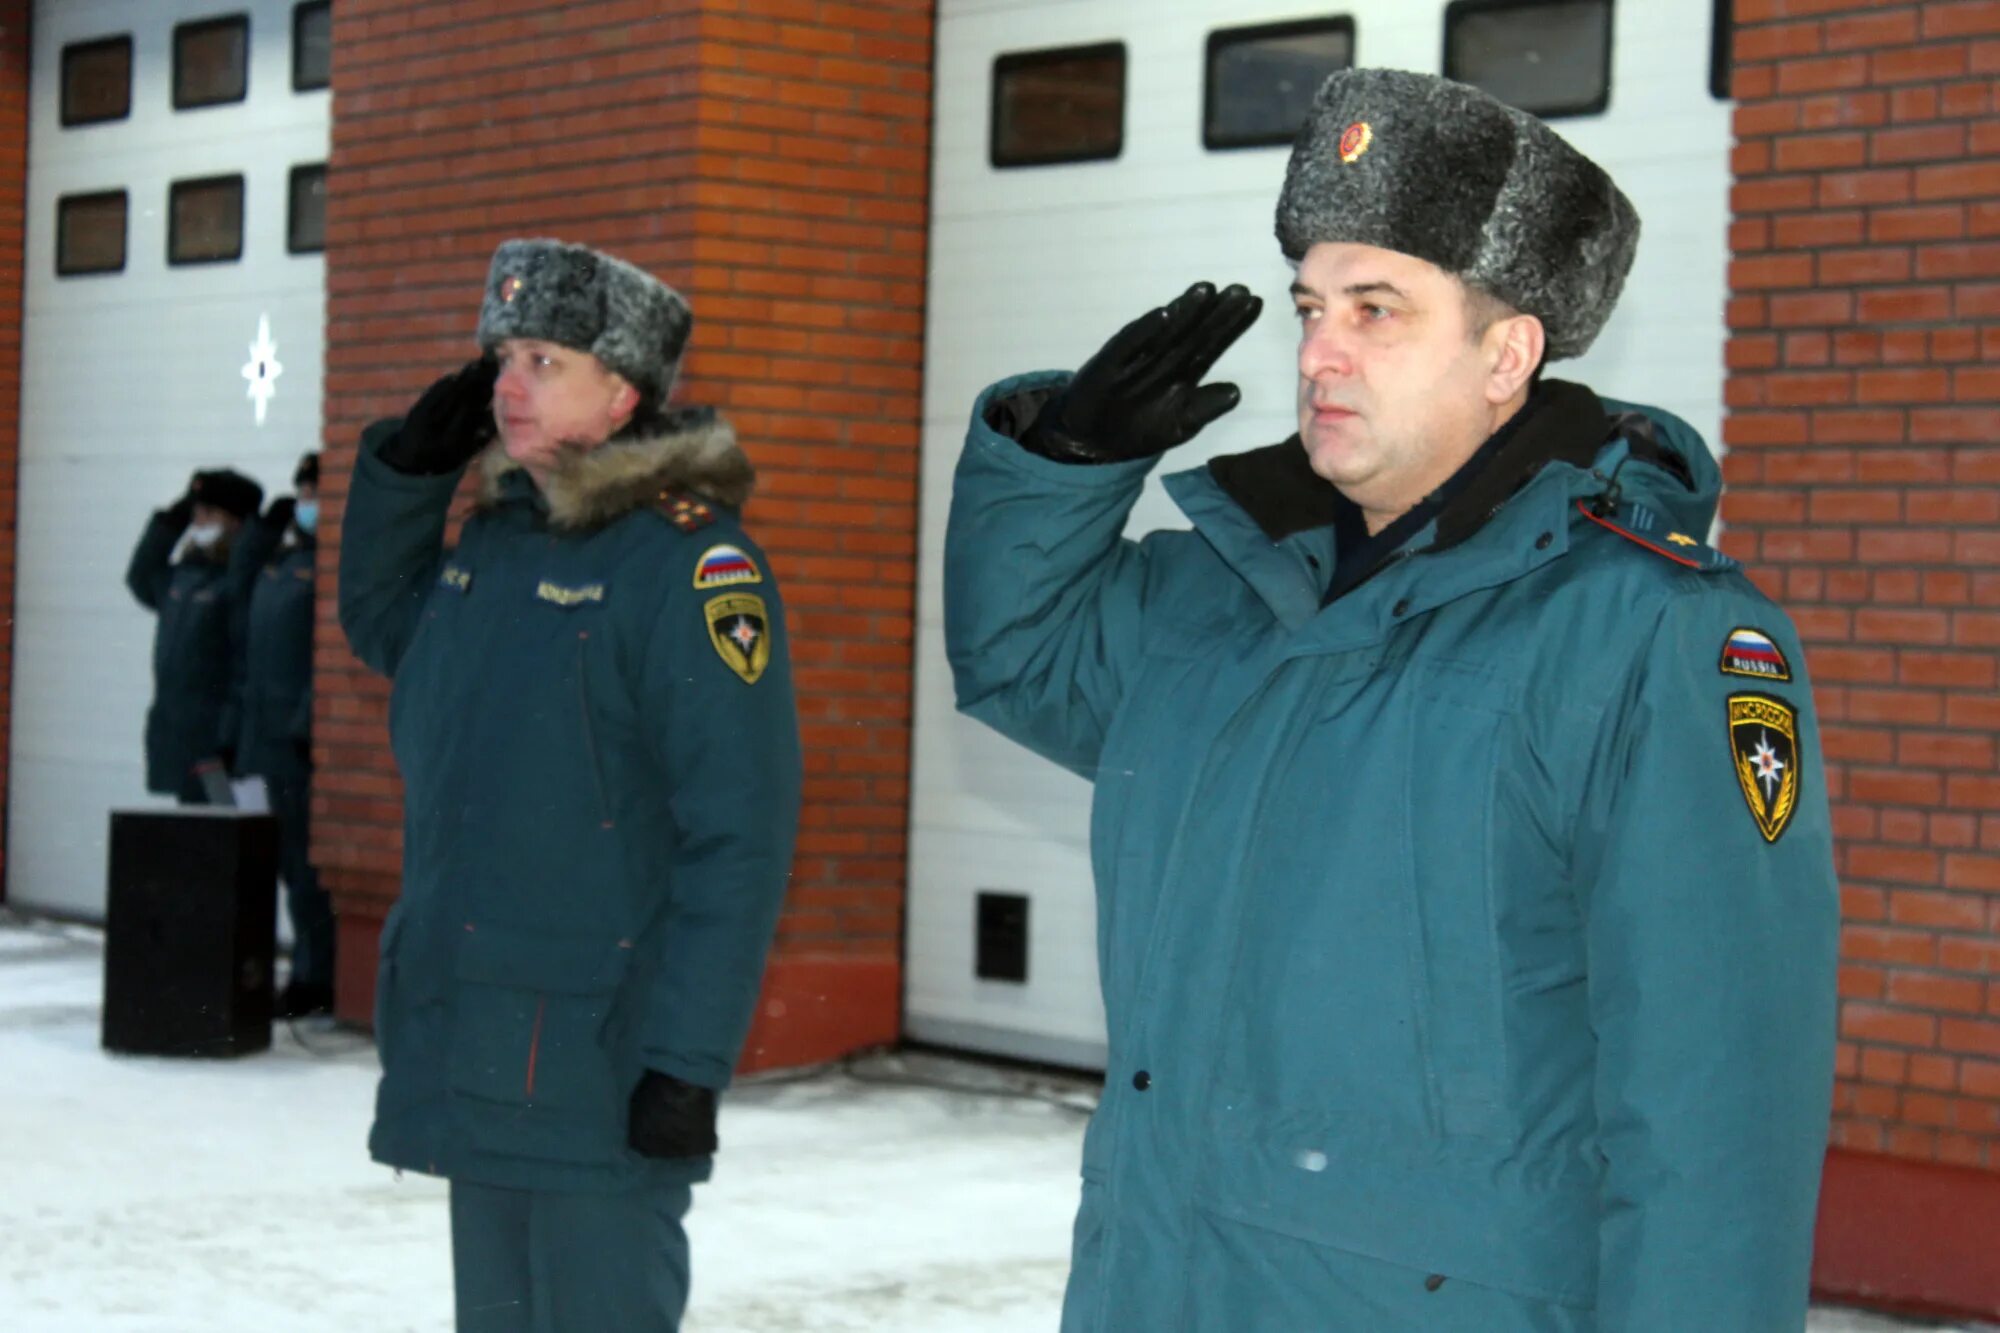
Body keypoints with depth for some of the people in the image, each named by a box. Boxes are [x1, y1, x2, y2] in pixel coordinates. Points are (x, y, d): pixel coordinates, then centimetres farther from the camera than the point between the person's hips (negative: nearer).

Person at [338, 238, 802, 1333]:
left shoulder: (689, 556, -14)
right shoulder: (496, 537, 9)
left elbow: (737, 832, -18)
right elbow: (380, 625, 29)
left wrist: (688, 1062, -21)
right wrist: (408, 464, 12)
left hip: (597, 1066, -8)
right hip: (472, 1053, 8)